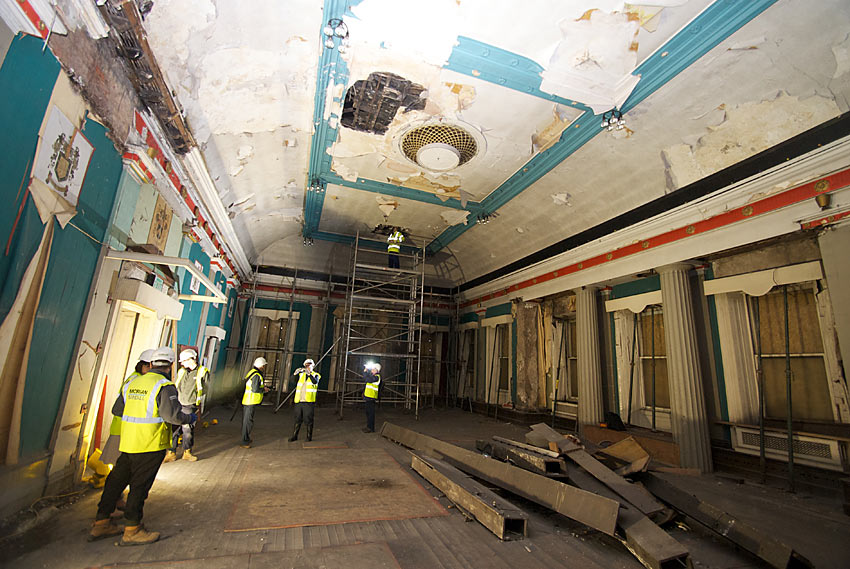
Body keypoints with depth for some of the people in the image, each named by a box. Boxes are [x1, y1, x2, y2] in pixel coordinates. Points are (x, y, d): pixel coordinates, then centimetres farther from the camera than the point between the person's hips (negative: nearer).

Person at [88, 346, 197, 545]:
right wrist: (190, 418, -5)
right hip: (150, 446, -7)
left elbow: (117, 410, 17)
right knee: (139, 486, 3)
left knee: (116, 481, 20)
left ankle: (101, 524, 32)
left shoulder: (132, 383, 8)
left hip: (127, 443, 7)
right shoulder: (164, 386, -16)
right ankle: (132, 530, 13)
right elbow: (173, 415, -23)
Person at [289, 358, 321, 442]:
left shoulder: (315, 375, 4)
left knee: (309, 420, 1)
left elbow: (315, 382, -18)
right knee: (297, 420, 13)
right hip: (299, 401, 4)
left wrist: (309, 374, -32)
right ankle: (294, 436, 24)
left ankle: (309, 437, 11)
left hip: (309, 401, -4)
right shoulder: (301, 374, 14)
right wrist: (296, 373, -19)